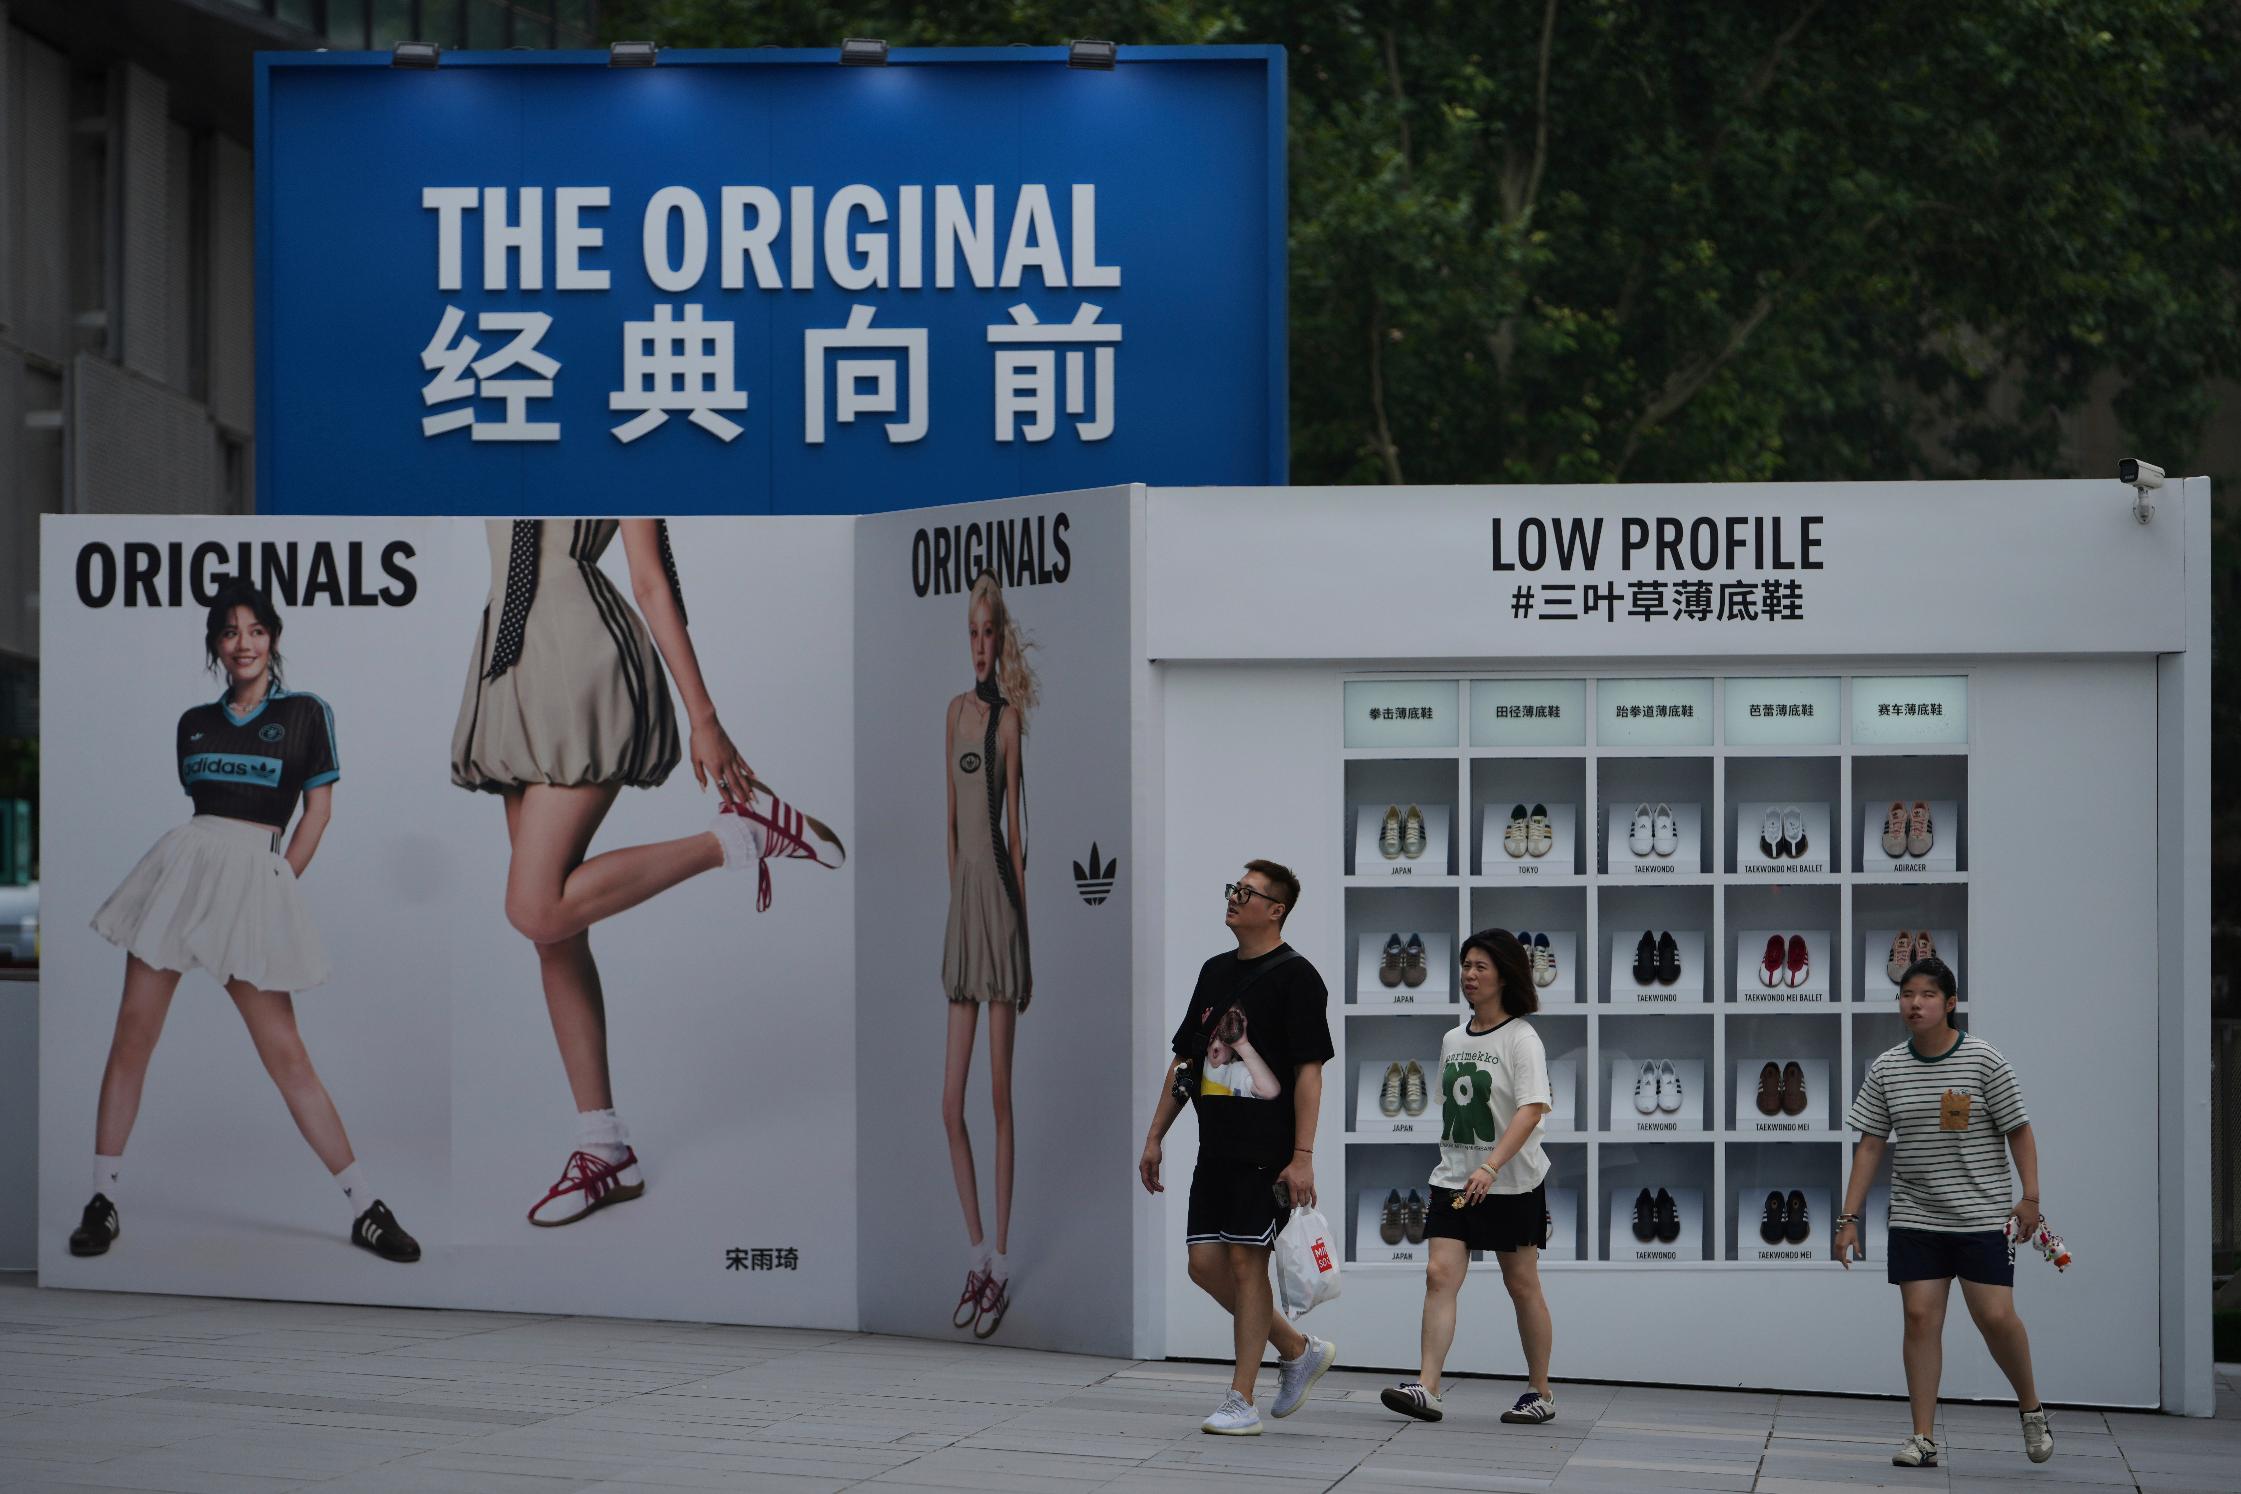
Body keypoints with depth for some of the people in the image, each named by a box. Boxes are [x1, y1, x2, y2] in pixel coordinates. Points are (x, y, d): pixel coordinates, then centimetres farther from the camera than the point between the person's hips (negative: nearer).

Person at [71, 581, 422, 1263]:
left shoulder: (304, 713, 6)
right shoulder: (194, 722, 16)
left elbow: (319, 809, 5)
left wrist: (277, 882, 0)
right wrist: (202, 867, 7)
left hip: (256, 874, -4)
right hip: (183, 862, 4)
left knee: (286, 1055, -7)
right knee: (132, 1035, -3)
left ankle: (366, 1210, -2)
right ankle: (103, 1201, 5)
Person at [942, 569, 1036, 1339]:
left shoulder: (1008, 718, -5)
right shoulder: (955, 713, 14)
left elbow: (1016, 828, -6)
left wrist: (1022, 923, -7)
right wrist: (956, 899, 15)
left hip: (999, 897, -6)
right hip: (961, 899, 6)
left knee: (999, 1095, -2)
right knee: (950, 1103, 6)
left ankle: (1002, 1262, 3)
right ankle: (976, 1255, 16)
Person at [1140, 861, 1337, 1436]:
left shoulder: (1295, 975, -7)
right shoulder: (1215, 971, 15)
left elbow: (1310, 1070, -12)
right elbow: (1184, 1062, 21)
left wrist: (1302, 1157, -18)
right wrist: (1155, 1138, 17)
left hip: (1268, 1151, -7)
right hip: (1216, 1146, 8)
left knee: (1246, 1260, -7)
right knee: (1206, 1263, 3)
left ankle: (1241, 1401, -1)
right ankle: (1298, 1350, 21)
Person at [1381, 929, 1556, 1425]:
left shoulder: (1521, 1039, -10)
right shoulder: (1452, 1039, 10)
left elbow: (1532, 1110, -21)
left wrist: (1490, 1166, -30)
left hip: (1512, 1183, -5)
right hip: (1453, 1179, 5)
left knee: (1522, 1285, 5)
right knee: (1440, 1275, -10)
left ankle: (1541, 1392, 19)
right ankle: (1426, 1388, -17)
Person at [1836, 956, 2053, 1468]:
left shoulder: (1984, 1060, -6)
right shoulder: (1886, 1069, 3)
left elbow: (2019, 1132, -1)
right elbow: (1870, 1146, 7)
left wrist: (2029, 1197, -9)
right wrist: (1850, 1218, 3)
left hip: (1982, 1216, -3)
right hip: (1914, 1219, 3)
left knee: (1996, 1316, -8)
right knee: (1920, 1316, -3)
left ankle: (2031, 1408, 17)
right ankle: (1923, 1439, 1)